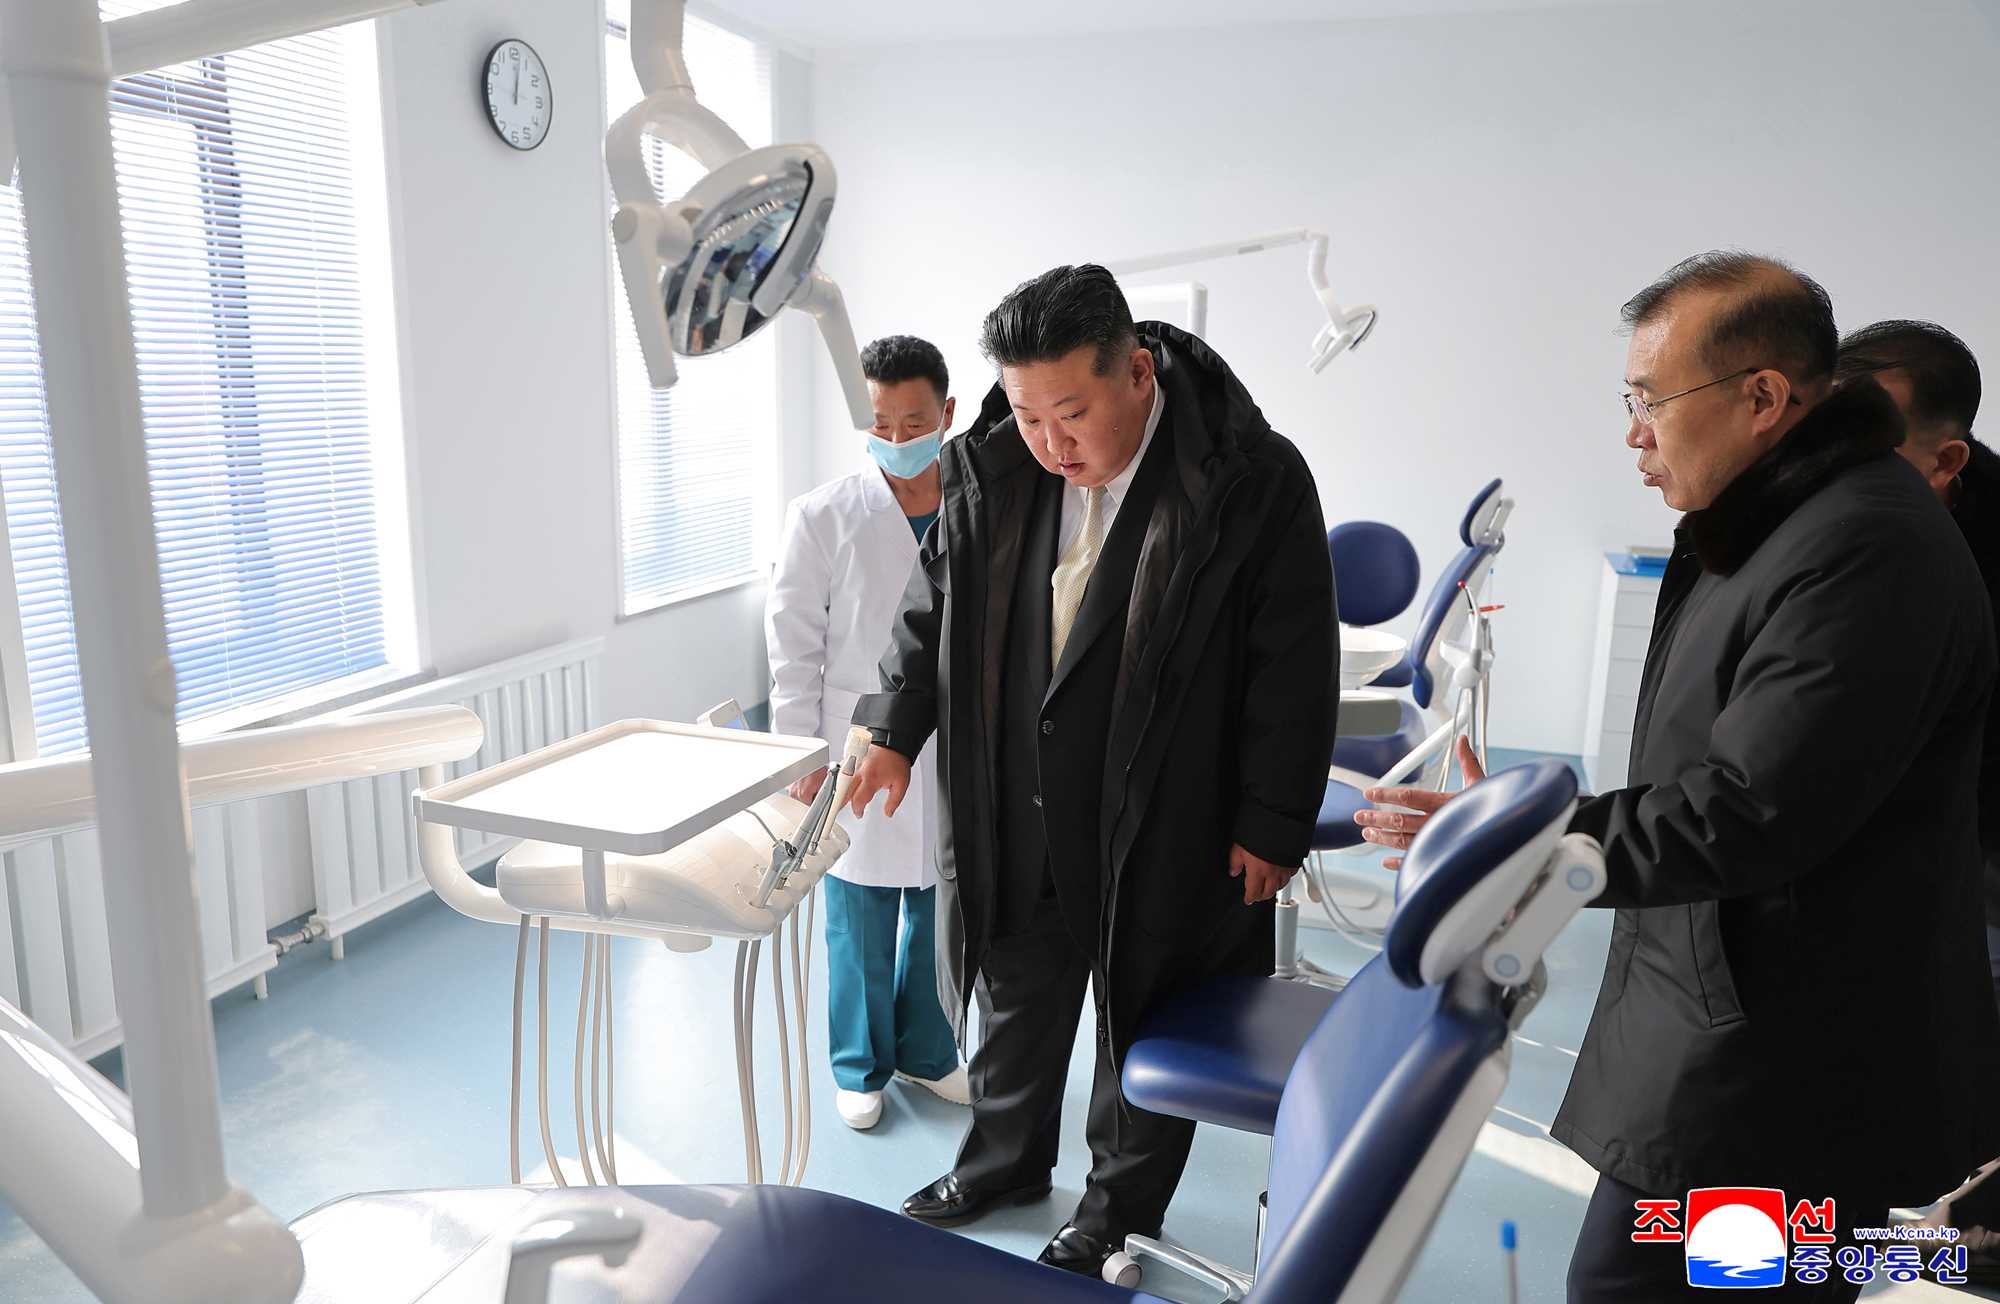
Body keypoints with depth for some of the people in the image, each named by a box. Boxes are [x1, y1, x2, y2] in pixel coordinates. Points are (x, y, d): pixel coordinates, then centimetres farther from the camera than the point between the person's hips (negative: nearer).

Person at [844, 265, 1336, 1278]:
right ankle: (1005, 1160, 50)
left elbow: (1294, 670, -13)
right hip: (1015, 820, 4)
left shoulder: (1255, 481, -17)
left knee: (1143, 1028, 15)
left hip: (1164, 833, -4)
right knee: (1014, 1003, 23)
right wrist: (894, 733, 5)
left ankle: (1118, 1211, 40)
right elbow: (934, 611, 9)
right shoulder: (990, 472, -5)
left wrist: (1273, 826, -11)